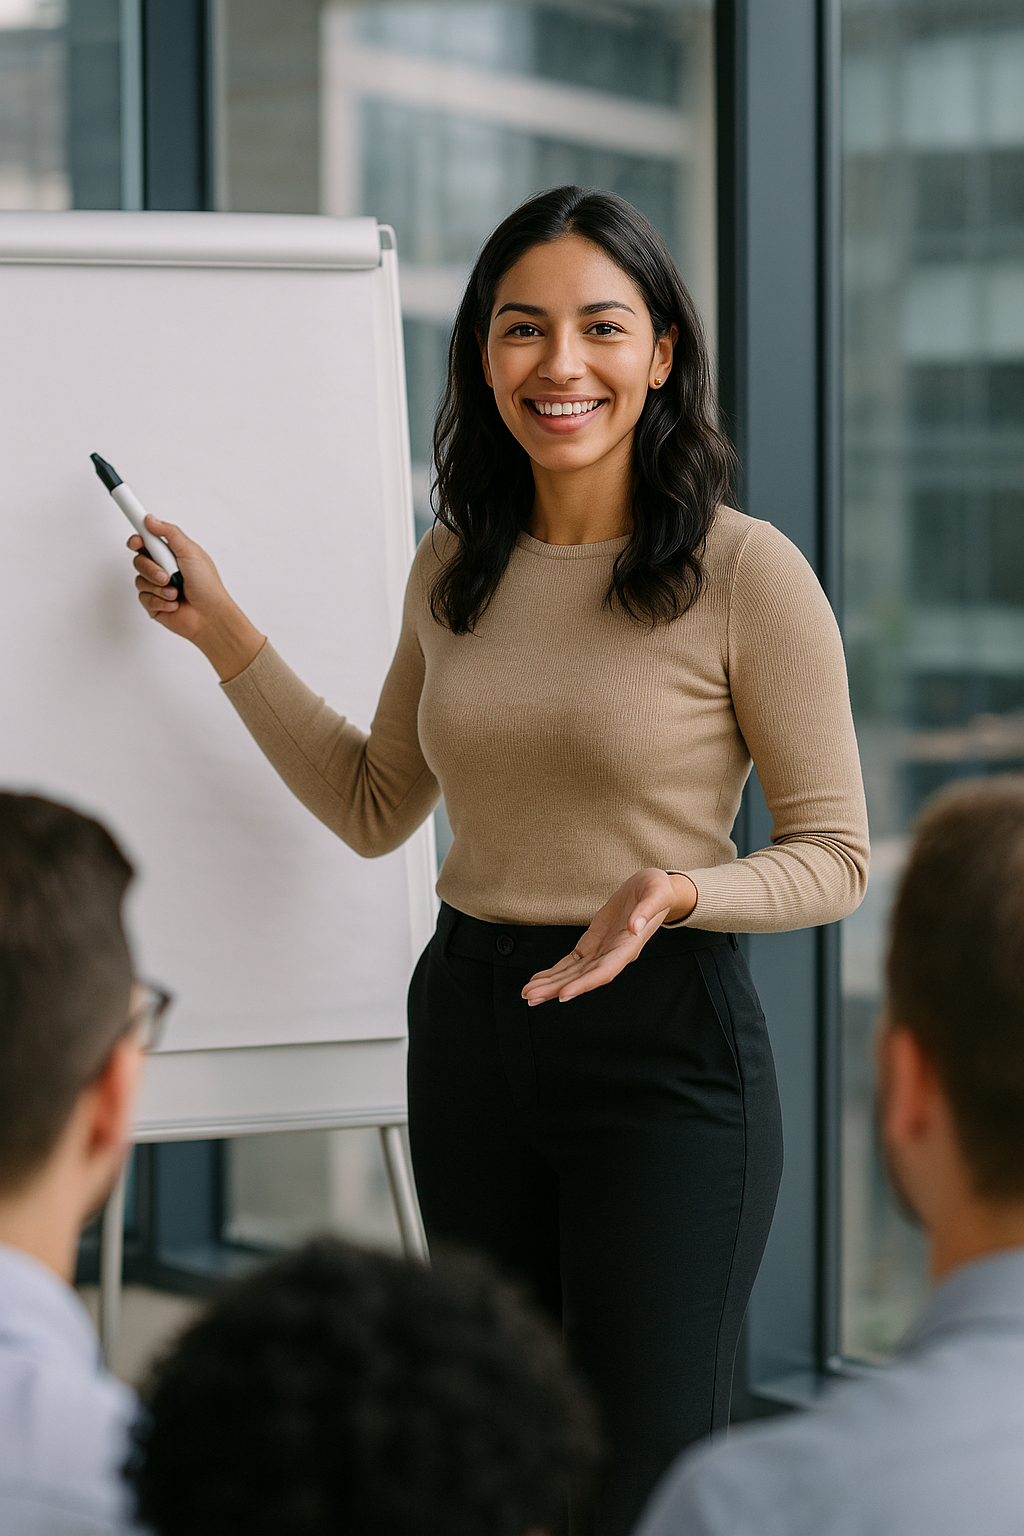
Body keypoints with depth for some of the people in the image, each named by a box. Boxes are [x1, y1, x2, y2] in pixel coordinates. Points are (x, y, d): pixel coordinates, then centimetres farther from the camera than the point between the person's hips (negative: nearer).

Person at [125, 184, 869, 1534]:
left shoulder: (746, 573, -11)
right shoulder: (454, 567, 6)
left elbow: (835, 857, -6)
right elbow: (375, 810, 18)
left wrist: (675, 891, -24)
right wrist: (224, 634, 15)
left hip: (661, 1042, -6)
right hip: (468, 1025, 6)